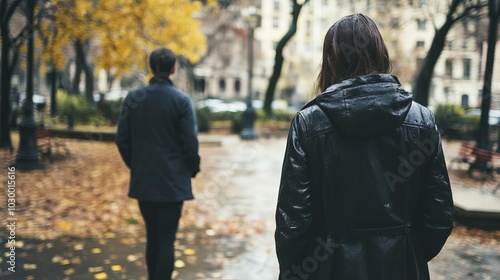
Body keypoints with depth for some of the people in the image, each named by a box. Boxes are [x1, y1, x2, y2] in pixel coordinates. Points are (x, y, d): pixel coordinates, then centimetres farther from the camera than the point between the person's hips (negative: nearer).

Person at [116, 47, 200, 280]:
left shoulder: (133, 97, -1)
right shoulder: (182, 100, -10)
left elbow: (122, 139, 3)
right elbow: (190, 142, -10)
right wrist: (193, 169, 6)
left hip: (143, 180, 4)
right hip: (173, 181, -3)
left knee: (152, 236, 18)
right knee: (166, 239, 2)